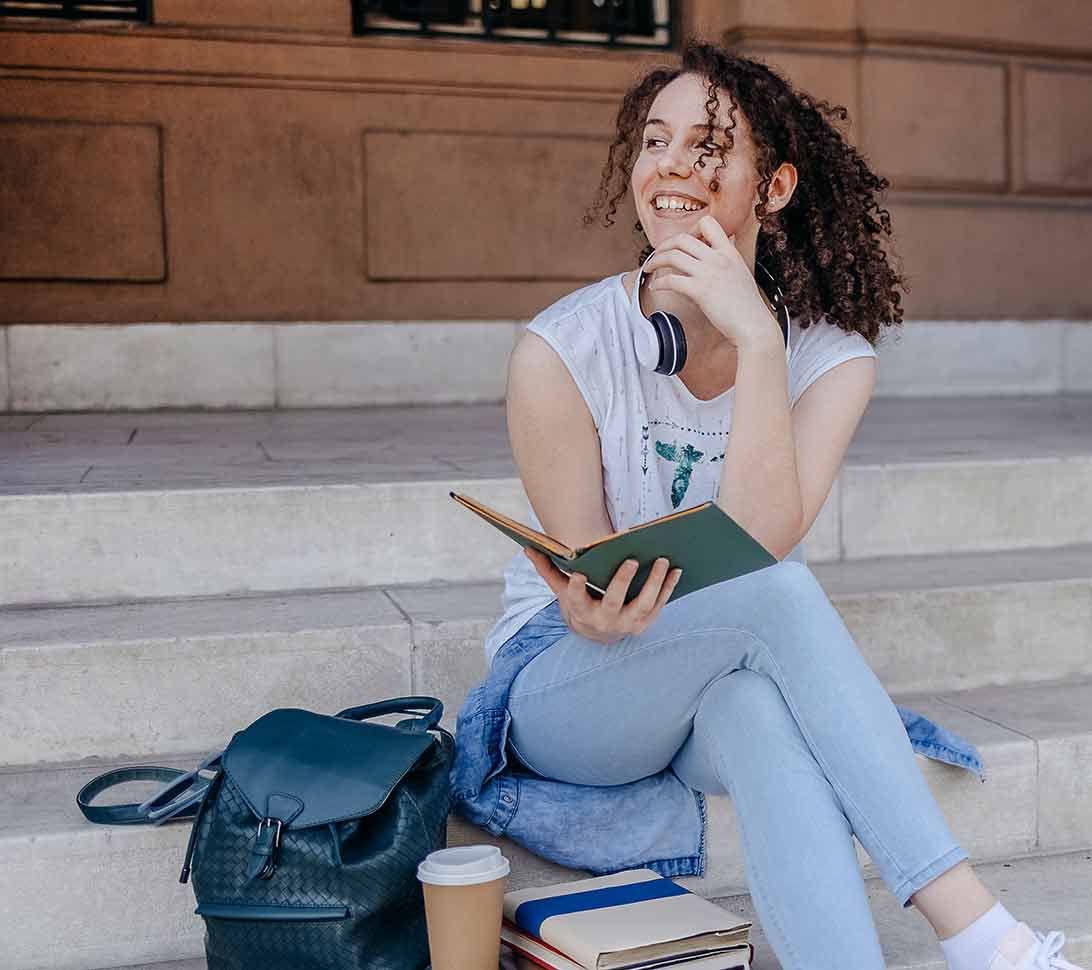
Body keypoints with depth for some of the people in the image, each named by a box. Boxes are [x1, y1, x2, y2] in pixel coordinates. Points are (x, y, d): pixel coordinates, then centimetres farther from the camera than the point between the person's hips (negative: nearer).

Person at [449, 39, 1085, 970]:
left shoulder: (832, 355, -8)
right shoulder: (563, 350, -15)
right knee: (777, 590, -33)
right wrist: (595, 613, -38)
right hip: (566, 695, -1)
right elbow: (588, 595, -13)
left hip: (736, 686, 2)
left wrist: (756, 338, -31)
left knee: (762, 710, -38)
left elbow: (760, 539, -25)